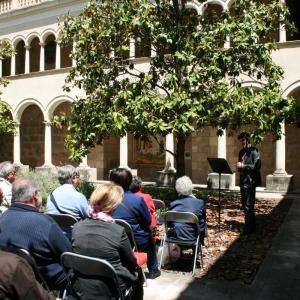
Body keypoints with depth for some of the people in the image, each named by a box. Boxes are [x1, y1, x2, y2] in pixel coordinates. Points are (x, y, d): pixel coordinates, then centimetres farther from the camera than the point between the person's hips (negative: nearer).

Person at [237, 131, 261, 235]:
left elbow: (257, 166, -18)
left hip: (250, 182, -9)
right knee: (245, 205, 14)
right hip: (243, 181, 9)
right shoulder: (241, 152, 15)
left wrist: (244, 166, -19)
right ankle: (251, 226, 27)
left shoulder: (254, 151, -10)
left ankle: (248, 228, 1)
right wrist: (239, 166, 1)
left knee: (248, 206, -6)